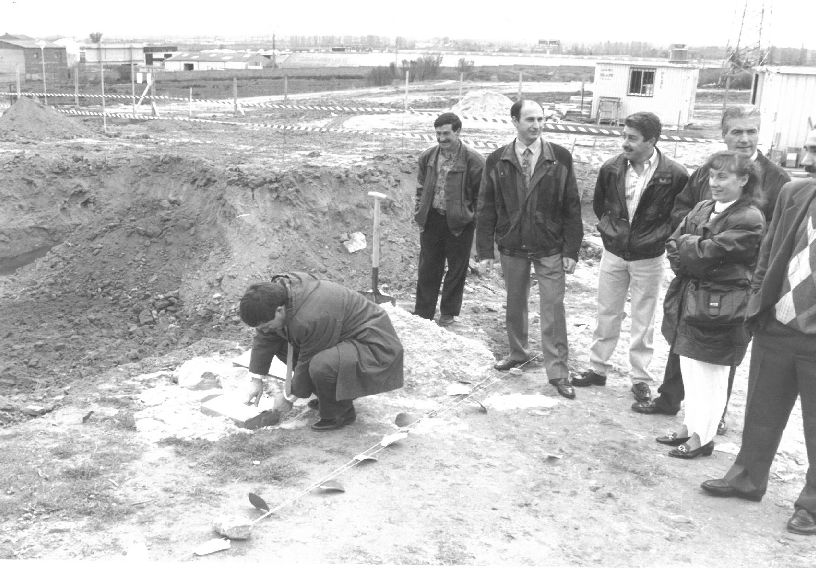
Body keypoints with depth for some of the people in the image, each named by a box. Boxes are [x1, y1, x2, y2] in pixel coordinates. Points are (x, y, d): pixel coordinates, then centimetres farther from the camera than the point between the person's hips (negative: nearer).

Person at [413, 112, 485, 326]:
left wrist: (473, 218, -7)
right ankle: (422, 312, 20)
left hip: (459, 222, -3)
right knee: (428, 268, 9)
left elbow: (481, 194, -4)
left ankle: (448, 312, 25)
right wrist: (420, 214, 8)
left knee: (456, 269, 9)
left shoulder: (473, 160, -10)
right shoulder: (427, 157, 4)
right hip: (432, 219, 3)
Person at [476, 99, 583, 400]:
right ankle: (518, 353, 36)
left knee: (553, 309, -1)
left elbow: (571, 207, -3)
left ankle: (557, 371, 7)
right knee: (514, 304, 16)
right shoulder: (497, 161, -2)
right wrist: (485, 251, -2)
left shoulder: (560, 158, -5)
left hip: (550, 249, -2)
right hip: (512, 248, 2)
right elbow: (486, 208, 1)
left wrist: (571, 250, -7)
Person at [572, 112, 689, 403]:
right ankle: (597, 368, 25)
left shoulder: (675, 175, -16)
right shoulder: (611, 169, -6)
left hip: (648, 258, -3)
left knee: (643, 321, 7)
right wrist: (610, 229, 8)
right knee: (606, 314, 12)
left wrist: (659, 237, -4)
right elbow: (598, 204, 12)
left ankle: (640, 379, 18)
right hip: (613, 253, 3)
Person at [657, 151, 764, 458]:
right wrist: (692, 258, -9)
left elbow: (707, 253, -21)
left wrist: (685, 243, -5)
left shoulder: (749, 220, -16)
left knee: (711, 375, 4)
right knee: (690, 369, 17)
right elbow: (672, 245, 6)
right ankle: (690, 425, 31)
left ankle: (703, 437, 17)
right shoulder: (702, 208, 9)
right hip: (689, 301, 8)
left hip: (720, 306, -8)